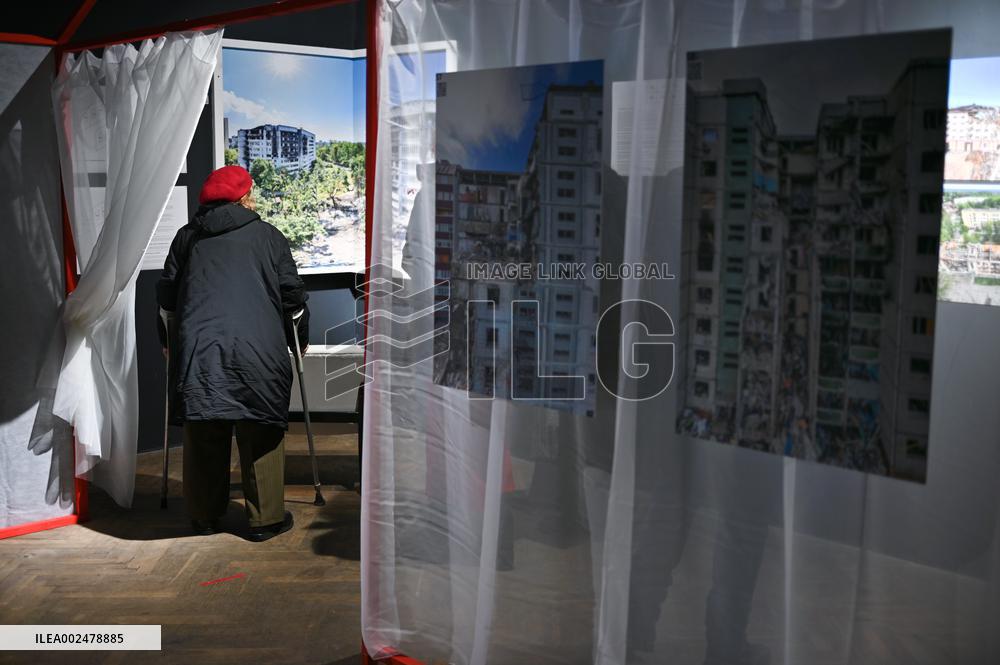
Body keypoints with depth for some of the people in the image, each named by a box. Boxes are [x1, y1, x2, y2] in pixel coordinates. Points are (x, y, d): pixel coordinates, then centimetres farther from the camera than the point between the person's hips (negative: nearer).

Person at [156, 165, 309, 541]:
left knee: (203, 435, 12)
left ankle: (204, 516, 21)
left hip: (197, 349, 3)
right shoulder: (267, 236, 9)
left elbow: (166, 295, 19)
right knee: (260, 433, 6)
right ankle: (266, 518, 10)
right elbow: (292, 293, 9)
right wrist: (299, 338, 23)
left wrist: (168, 341, 33)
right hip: (257, 350, -2)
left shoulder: (186, 238, 16)